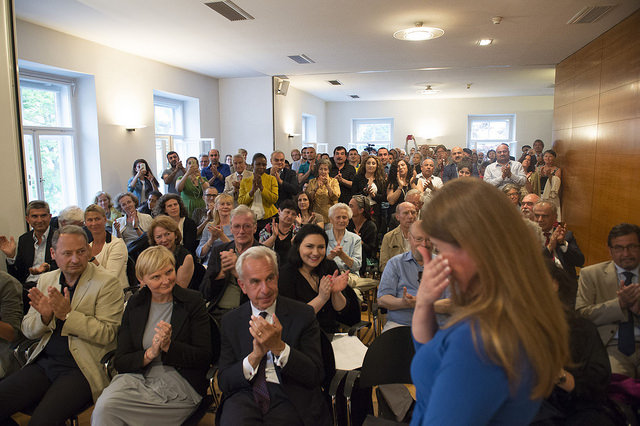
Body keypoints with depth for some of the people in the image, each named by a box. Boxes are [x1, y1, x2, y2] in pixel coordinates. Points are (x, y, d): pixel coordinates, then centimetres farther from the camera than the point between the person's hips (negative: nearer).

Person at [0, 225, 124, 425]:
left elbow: (107, 333, -12)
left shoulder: (107, 283, -7)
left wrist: (67, 314, -19)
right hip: (44, 363, 6)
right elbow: (27, 330, 14)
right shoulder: (45, 280, 12)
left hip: (82, 368, -6)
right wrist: (44, 316, -9)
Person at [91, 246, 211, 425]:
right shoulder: (134, 304, 9)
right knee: (103, 406, -26)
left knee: (107, 408, -23)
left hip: (181, 383, -4)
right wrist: (149, 354, -14)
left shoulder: (193, 301, -1)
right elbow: (120, 362, 5)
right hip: (138, 377, 4)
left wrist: (169, 346, -18)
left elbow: (204, 357, -4)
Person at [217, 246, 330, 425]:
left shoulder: (303, 314, 0)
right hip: (244, 397, 1)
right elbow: (224, 382, 3)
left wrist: (279, 347, -20)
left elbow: (316, 376, -4)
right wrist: (254, 356, -16)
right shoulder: (231, 321, 7)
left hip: (290, 399, 0)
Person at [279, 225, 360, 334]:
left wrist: (336, 292, -14)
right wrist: (321, 298, -20)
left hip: (332, 334, 3)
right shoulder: (285, 274, -6)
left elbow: (342, 311, 6)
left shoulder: (330, 267, 8)